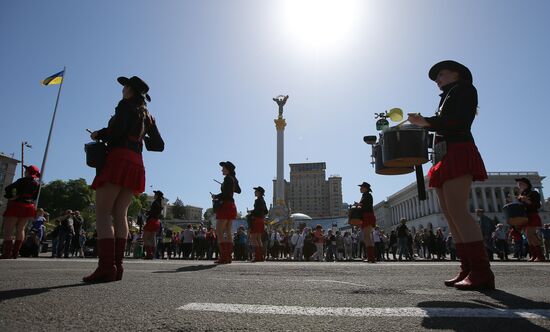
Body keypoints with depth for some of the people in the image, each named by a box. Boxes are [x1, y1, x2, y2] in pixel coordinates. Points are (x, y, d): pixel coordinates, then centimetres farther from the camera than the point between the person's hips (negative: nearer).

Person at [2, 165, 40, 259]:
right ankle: (15, 253, 14)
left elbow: (8, 188, -7)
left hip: (17, 206, -7)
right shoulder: (38, 183, 8)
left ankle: (7, 253, -8)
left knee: (7, 230, -2)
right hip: (29, 207, 7)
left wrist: (11, 196, 8)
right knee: (20, 229, 14)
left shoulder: (24, 180, -9)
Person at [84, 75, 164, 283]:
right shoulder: (147, 116, 23)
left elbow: (116, 131, -14)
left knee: (102, 212, -10)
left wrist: (98, 135, 3)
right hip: (136, 164, 8)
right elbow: (159, 145, 20)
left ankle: (106, 267, -19)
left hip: (118, 159, -8)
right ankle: (117, 266, -1)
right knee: (120, 214, 4)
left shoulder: (126, 106, 2)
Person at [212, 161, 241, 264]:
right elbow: (238, 190, 29)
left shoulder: (227, 178, -12)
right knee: (228, 232, 10)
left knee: (219, 231, -8)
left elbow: (226, 193, -21)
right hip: (232, 206, 9)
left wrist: (216, 197, -8)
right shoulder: (234, 179, 14)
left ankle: (223, 256, -13)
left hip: (225, 206, -9)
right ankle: (228, 256, 11)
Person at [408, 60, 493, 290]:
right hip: (445, 158, 9)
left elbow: (460, 122, -12)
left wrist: (427, 122, -17)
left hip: (458, 151, -9)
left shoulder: (464, 88, 6)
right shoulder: (447, 98, 29)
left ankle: (482, 272, -21)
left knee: (456, 210, -20)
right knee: (450, 213, 1)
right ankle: (468, 270, 2)